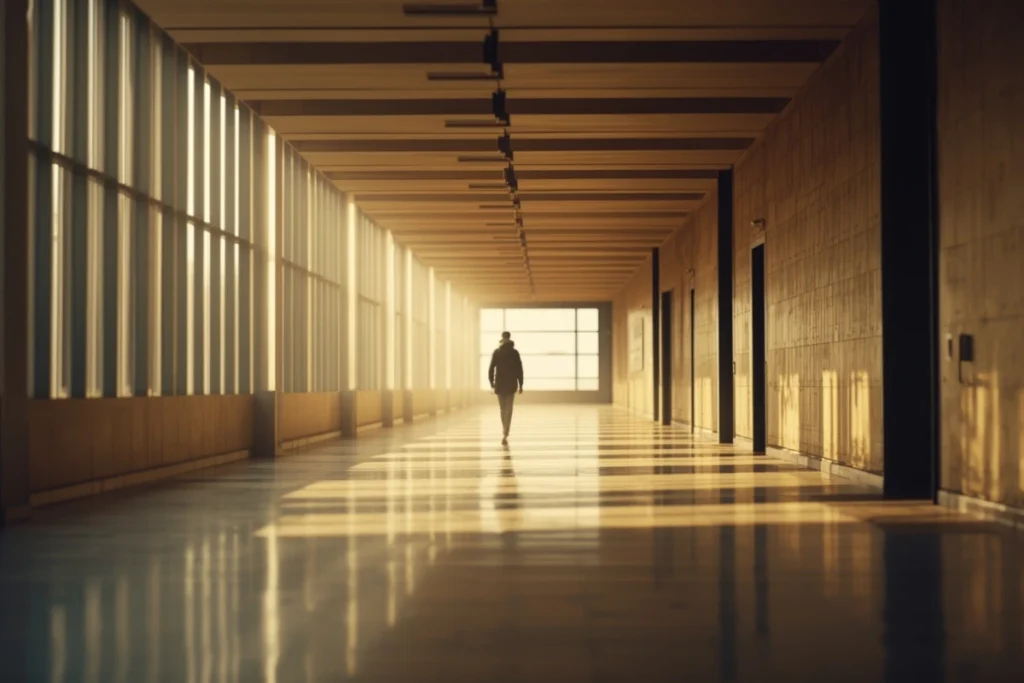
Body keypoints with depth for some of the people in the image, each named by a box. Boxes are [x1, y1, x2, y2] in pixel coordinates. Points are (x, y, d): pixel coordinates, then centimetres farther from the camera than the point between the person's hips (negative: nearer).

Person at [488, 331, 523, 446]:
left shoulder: (496, 352, -2)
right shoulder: (514, 353, -3)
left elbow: (491, 368, -6)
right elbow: (519, 370, -4)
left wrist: (491, 382, 2)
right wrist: (520, 384, 2)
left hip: (499, 384, 1)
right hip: (511, 384, -1)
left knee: (503, 409, 17)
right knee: (508, 410, -3)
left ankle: (505, 432, 30)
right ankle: (505, 434, -17)